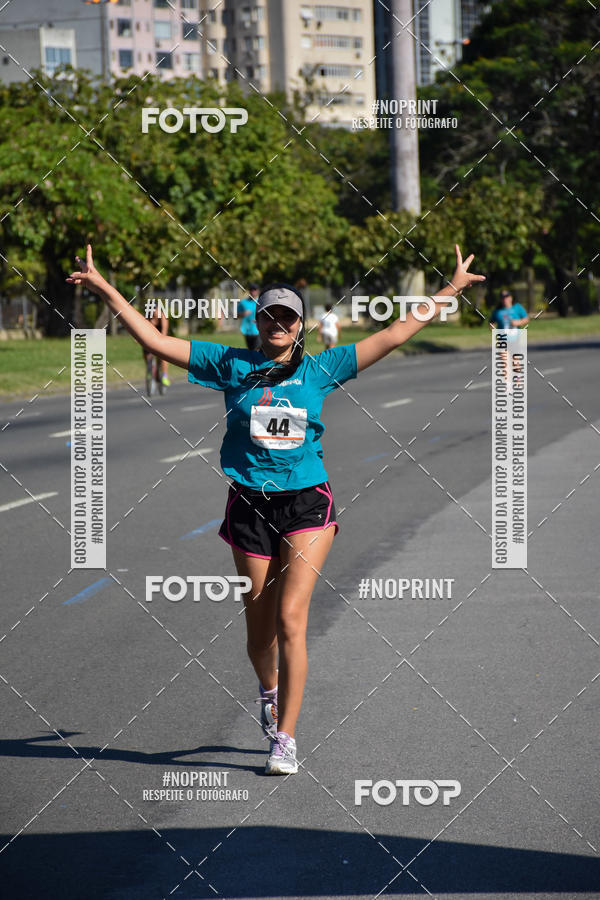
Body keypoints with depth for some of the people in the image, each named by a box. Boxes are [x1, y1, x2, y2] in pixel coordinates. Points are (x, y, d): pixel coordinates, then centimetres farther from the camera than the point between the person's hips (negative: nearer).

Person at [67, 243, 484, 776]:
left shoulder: (319, 369, 6)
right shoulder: (232, 366, 6)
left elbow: (395, 335, 8)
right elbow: (154, 340, 5)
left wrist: (451, 291, 7)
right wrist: (104, 290, 2)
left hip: (307, 504, -1)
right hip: (251, 506, 1)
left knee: (290, 618, -12)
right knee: (259, 626, 8)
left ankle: (284, 739, -7)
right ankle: (270, 691, 41)